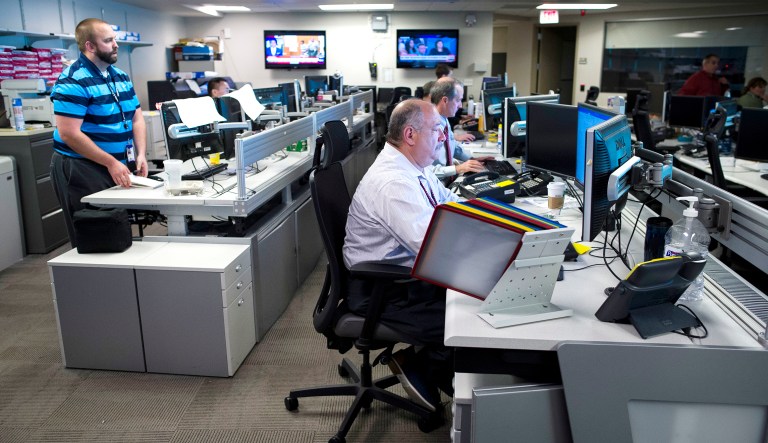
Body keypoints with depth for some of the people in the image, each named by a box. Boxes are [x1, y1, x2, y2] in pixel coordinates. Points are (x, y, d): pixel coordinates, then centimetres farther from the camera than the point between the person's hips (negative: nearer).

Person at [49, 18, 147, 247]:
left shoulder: (121, 77, 10)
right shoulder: (72, 82, -14)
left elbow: (136, 118, 11)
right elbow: (69, 134, -20)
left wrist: (141, 154, -5)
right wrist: (111, 162, -21)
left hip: (118, 166, 7)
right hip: (81, 170, -7)